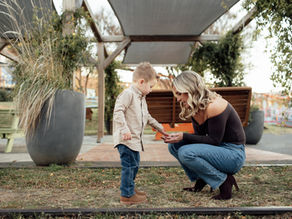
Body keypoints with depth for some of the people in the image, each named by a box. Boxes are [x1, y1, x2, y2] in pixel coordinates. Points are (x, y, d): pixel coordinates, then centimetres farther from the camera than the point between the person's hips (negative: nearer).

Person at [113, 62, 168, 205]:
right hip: (126, 139, -10)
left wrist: (159, 127, 33)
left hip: (135, 139, 10)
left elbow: (147, 117, 30)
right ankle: (127, 195, 3)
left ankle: (129, 188, 34)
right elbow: (118, 111, -23)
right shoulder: (128, 94, -14)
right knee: (129, 165, -7)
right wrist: (124, 129, -31)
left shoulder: (141, 98, 19)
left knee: (134, 165, 19)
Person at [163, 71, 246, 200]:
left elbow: (214, 141, -20)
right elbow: (200, 137, 9)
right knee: (174, 145, 0)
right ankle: (201, 181, 9)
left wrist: (184, 136, -22)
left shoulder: (214, 106, -22)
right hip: (217, 150, 9)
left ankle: (225, 181, -11)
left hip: (233, 155, -9)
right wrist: (177, 137, -9)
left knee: (186, 153, -27)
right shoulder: (193, 109, 4)